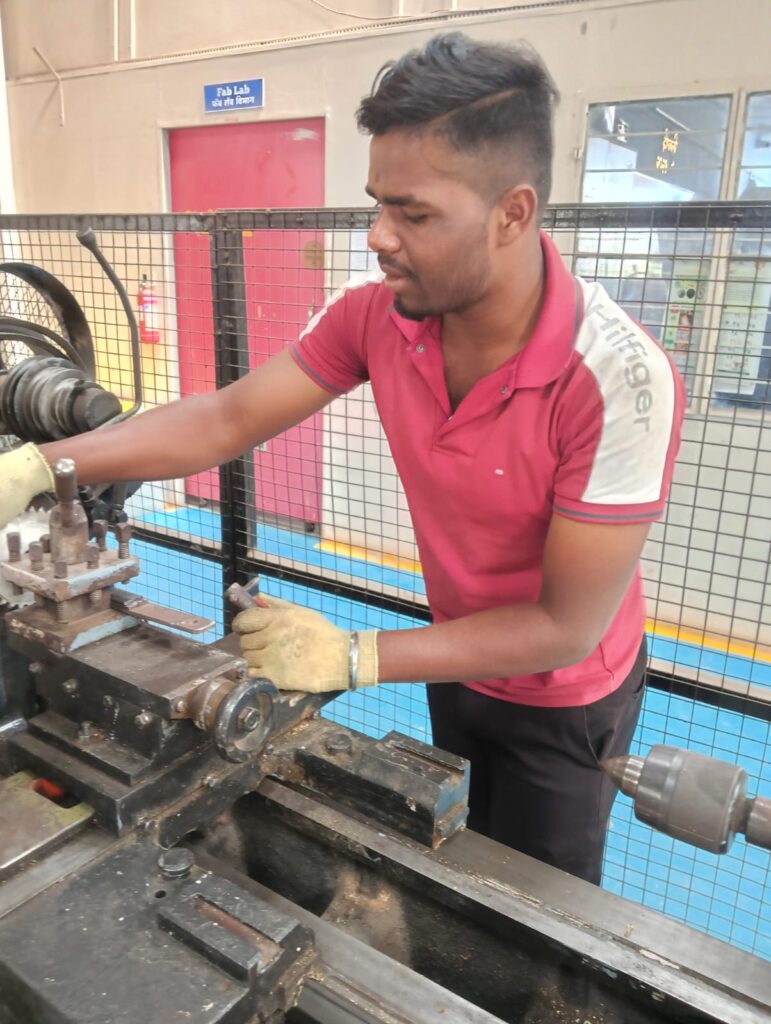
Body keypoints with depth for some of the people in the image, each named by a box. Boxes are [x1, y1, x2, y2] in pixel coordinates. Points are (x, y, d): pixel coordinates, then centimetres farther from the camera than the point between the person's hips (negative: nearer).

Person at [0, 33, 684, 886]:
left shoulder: (619, 381, -35)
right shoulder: (373, 318, -18)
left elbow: (565, 629, -29)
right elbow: (227, 419, -13)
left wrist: (353, 659, -32)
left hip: (565, 695, -4)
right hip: (459, 663, 5)